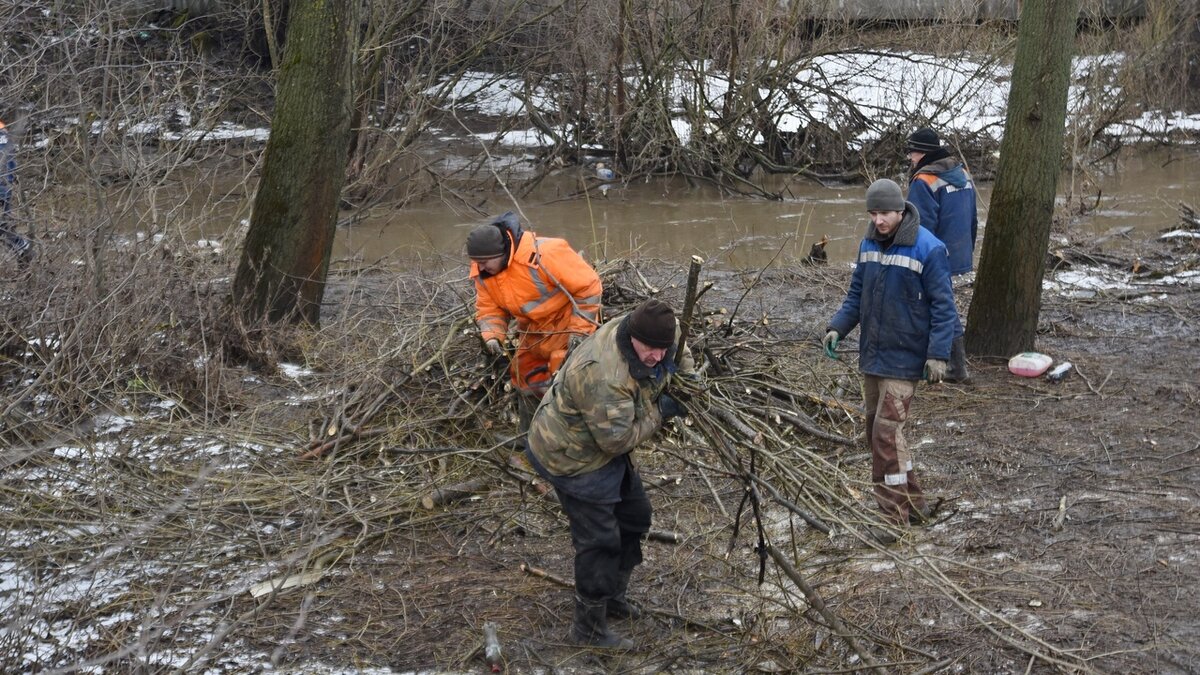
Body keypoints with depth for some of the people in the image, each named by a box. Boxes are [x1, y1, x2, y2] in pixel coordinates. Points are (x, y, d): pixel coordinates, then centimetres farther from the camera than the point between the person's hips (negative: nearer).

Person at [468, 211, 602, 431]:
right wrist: (492, 336, -20)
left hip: (568, 323, -7)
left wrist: (580, 330, -23)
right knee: (525, 378, 15)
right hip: (534, 330, 7)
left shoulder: (545, 255, -33)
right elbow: (488, 309, 0)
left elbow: (588, 285, -25)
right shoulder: (482, 272, -11)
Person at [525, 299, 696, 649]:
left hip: (604, 446, 10)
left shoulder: (642, 332, -13)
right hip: (572, 457, -10)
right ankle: (589, 627, 10)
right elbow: (617, 438, -33)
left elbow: (676, 339, 12)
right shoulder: (604, 377, -40)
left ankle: (614, 594, 39)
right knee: (599, 540, -5)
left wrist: (687, 373, -3)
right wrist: (659, 412, -22)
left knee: (635, 516, 20)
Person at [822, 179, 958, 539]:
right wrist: (838, 327, 0)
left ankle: (893, 518, -4)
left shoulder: (928, 249, -14)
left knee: (887, 432, -12)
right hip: (872, 354, 8)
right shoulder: (868, 244, 6)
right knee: (876, 427, 13)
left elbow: (943, 306, -12)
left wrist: (938, 353, -18)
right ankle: (912, 504, 26)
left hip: (904, 358, -8)